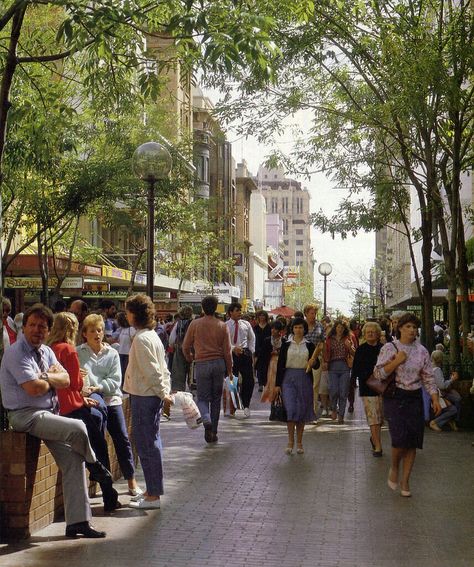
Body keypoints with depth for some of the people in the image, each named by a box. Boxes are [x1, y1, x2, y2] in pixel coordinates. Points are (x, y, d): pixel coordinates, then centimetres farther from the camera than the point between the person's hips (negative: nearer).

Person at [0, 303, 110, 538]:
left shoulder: (46, 351, 14)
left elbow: (65, 380, 6)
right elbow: (35, 388, -22)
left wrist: (46, 376, -12)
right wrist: (52, 379, -2)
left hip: (49, 413, 8)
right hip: (26, 416, -8)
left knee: (73, 461, -3)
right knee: (77, 428, -28)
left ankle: (77, 521, 1)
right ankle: (94, 465, 4)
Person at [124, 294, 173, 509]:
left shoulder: (141, 339, -17)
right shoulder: (152, 336, 14)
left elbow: (152, 371, -21)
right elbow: (162, 369, 16)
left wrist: (162, 393, -14)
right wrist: (165, 391, 13)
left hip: (143, 397, -10)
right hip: (151, 396, 10)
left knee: (146, 445, -4)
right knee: (151, 443, 15)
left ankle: (153, 495, 0)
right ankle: (152, 490, 24)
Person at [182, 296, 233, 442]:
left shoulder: (195, 324, -3)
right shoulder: (222, 326, 0)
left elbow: (186, 346, 3)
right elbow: (227, 350, 0)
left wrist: (189, 358, 25)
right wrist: (229, 369, 11)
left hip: (201, 364, -2)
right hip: (219, 363, 2)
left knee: (203, 398, 6)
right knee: (216, 398, 12)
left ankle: (207, 420, -24)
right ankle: (213, 432, 15)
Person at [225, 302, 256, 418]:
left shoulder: (246, 324, 8)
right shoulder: (225, 326, -2)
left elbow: (252, 338, 17)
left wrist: (251, 351, 7)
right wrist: (234, 348, -25)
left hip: (245, 353, 2)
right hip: (231, 354, -2)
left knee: (249, 381, -2)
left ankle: (246, 405, 13)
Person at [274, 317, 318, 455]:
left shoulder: (309, 345, 5)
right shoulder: (286, 345, 4)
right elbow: (280, 365, 4)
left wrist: (313, 362, -15)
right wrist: (277, 384, 0)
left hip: (304, 379, 1)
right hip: (288, 378, -1)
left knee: (302, 410, 5)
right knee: (290, 408, -13)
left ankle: (299, 442, 15)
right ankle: (290, 441, -6)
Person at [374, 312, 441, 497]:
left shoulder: (422, 351, 8)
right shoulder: (389, 348, -1)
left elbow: (428, 377, 10)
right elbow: (378, 373, -7)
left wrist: (435, 399, 1)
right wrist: (397, 361, -16)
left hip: (415, 398, 3)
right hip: (394, 397, -3)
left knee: (413, 441, 0)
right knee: (400, 437, -16)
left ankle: (405, 481, 12)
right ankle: (394, 467, 14)